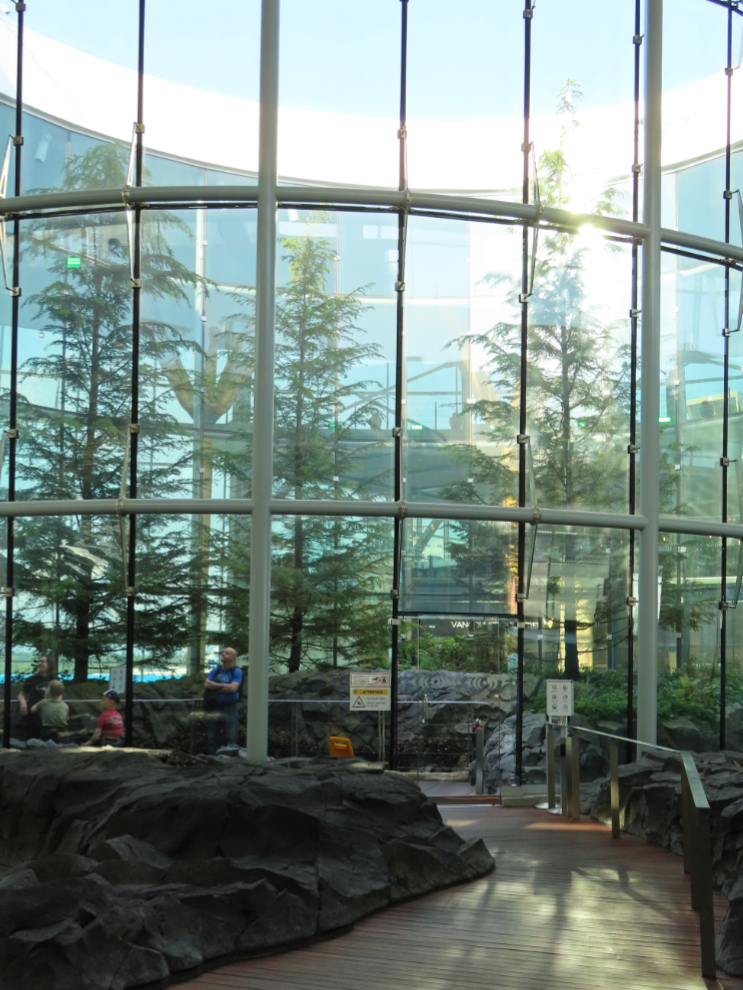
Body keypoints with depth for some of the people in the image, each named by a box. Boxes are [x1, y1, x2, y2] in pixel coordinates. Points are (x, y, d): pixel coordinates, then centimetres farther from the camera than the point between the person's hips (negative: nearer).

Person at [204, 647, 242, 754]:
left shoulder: (237, 672, -1)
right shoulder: (215, 671, 13)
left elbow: (233, 688, -14)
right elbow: (207, 684, -1)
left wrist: (215, 687, -4)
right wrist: (223, 686, -10)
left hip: (229, 709, -4)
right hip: (214, 709, 4)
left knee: (231, 739, -4)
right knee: (212, 738, 8)